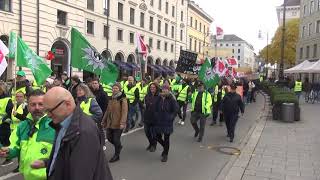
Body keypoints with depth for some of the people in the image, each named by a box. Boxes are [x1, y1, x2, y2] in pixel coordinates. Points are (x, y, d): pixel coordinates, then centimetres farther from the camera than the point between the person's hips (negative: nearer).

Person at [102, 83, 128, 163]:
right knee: (109, 137, 9)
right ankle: (118, 146, 38)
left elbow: (124, 112, -18)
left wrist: (122, 123, -27)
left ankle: (116, 155, 19)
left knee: (116, 139, -1)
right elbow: (108, 111, 19)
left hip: (118, 123, -7)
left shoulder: (123, 99, -9)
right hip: (110, 123, 7)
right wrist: (104, 121, 18)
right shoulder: (111, 99, 13)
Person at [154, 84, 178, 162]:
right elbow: (155, 109, 12)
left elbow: (175, 110, -7)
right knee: (158, 137, 9)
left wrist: (171, 117, -12)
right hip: (158, 122, 4)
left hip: (167, 123, -4)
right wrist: (156, 116, 2)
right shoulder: (158, 99, 0)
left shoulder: (171, 100, -12)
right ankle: (165, 147, 39)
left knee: (166, 138, 5)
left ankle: (165, 154, 22)